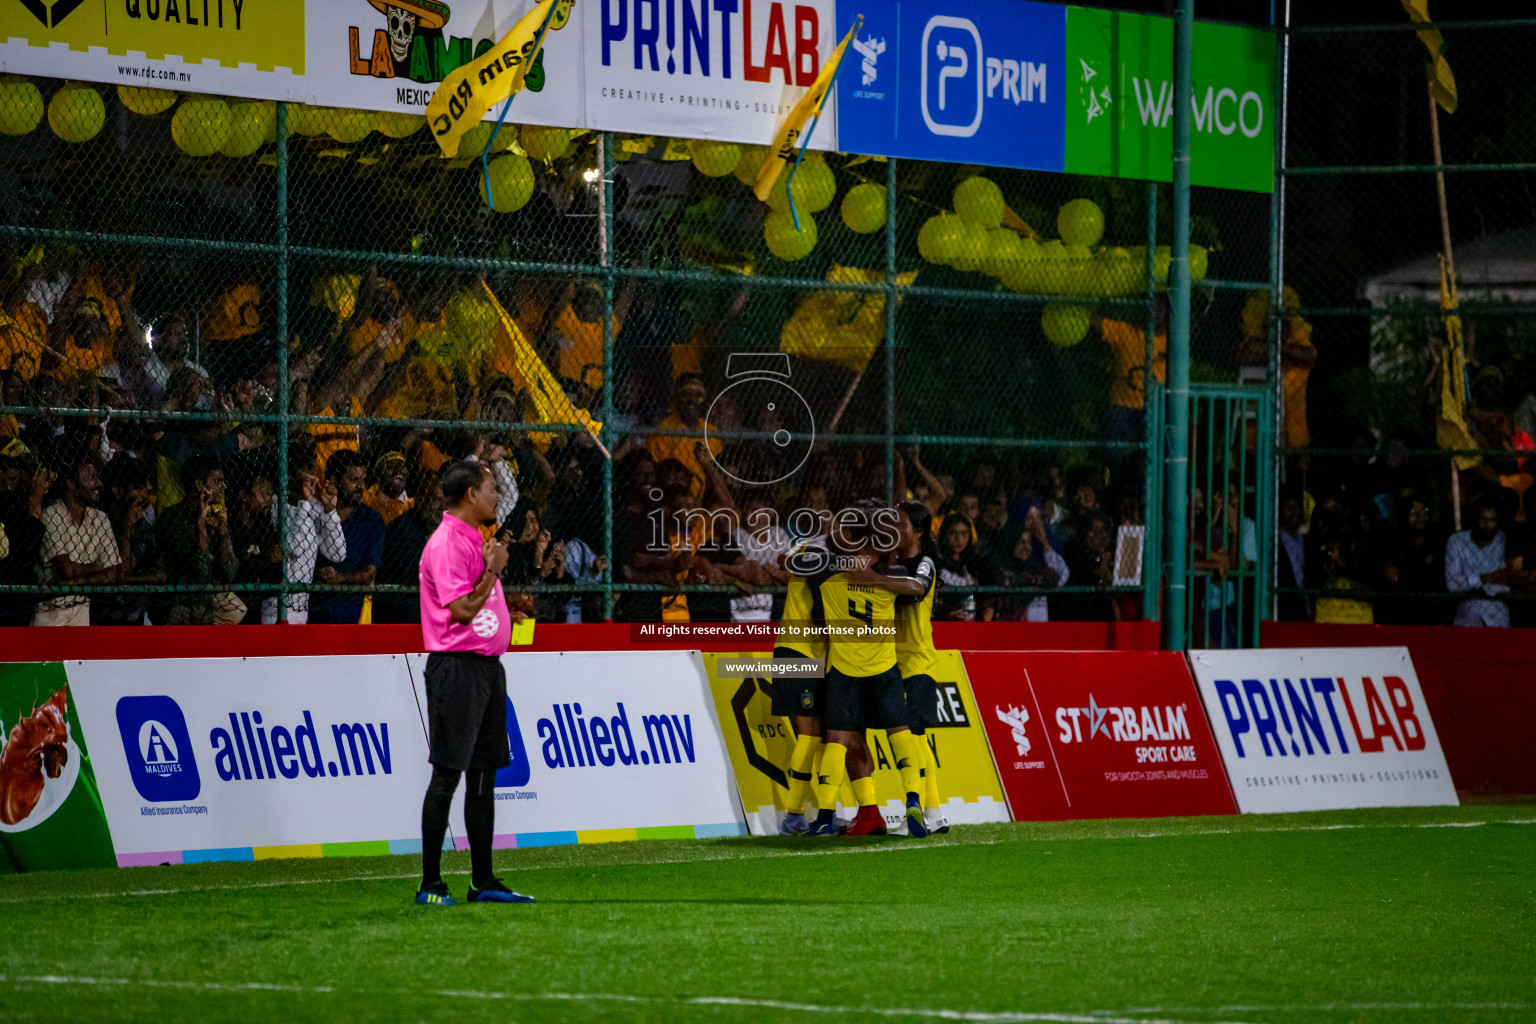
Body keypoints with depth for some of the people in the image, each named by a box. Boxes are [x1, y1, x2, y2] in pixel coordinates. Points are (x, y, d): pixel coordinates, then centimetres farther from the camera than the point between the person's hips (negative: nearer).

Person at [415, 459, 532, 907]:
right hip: (457, 666, -10)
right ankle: (430, 884, -5)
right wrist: (493, 569, -12)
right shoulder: (447, 543, -14)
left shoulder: (475, 540, 17)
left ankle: (483, 882, 15)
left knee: (485, 774, 10)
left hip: (487, 666, 10)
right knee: (448, 774, -8)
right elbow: (462, 610, -20)